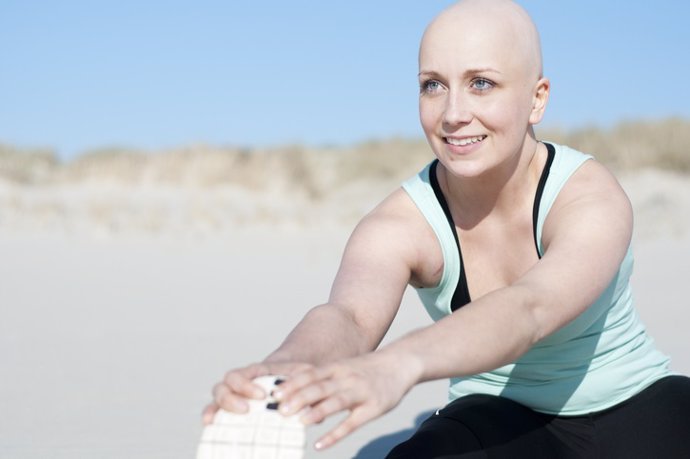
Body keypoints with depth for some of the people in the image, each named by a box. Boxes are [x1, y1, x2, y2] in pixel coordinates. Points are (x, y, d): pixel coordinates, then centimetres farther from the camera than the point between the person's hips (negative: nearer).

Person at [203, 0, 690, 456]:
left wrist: (400, 365, -62)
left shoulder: (592, 196, -22)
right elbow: (351, 314, -37)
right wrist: (286, 368, -60)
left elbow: (528, 308, -43)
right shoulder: (399, 225, -16)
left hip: (631, 409, 0)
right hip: (502, 418, 0)